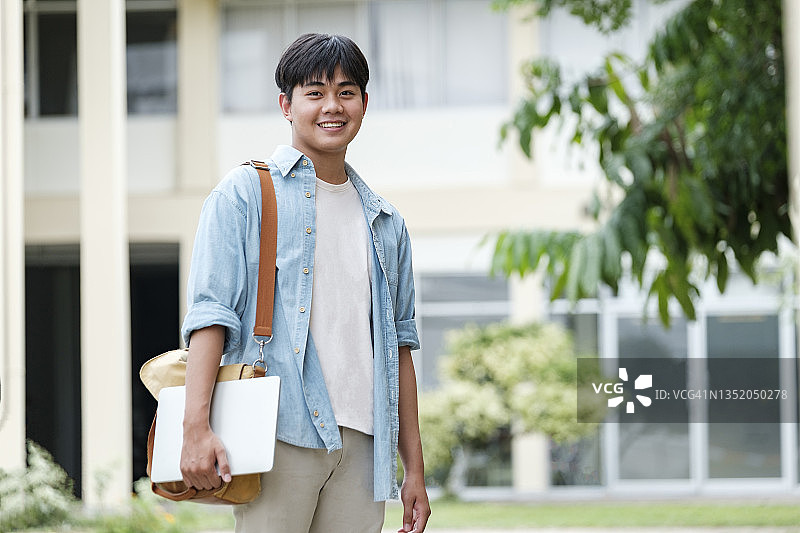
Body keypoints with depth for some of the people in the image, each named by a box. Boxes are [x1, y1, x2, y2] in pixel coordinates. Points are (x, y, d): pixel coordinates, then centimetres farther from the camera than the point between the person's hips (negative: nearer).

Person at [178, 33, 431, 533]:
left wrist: (415, 470, 16)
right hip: (281, 435, -5)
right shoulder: (245, 194, 3)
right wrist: (196, 427, -18)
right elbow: (210, 312, -6)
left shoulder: (386, 223, 19)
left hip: (362, 444, 5)